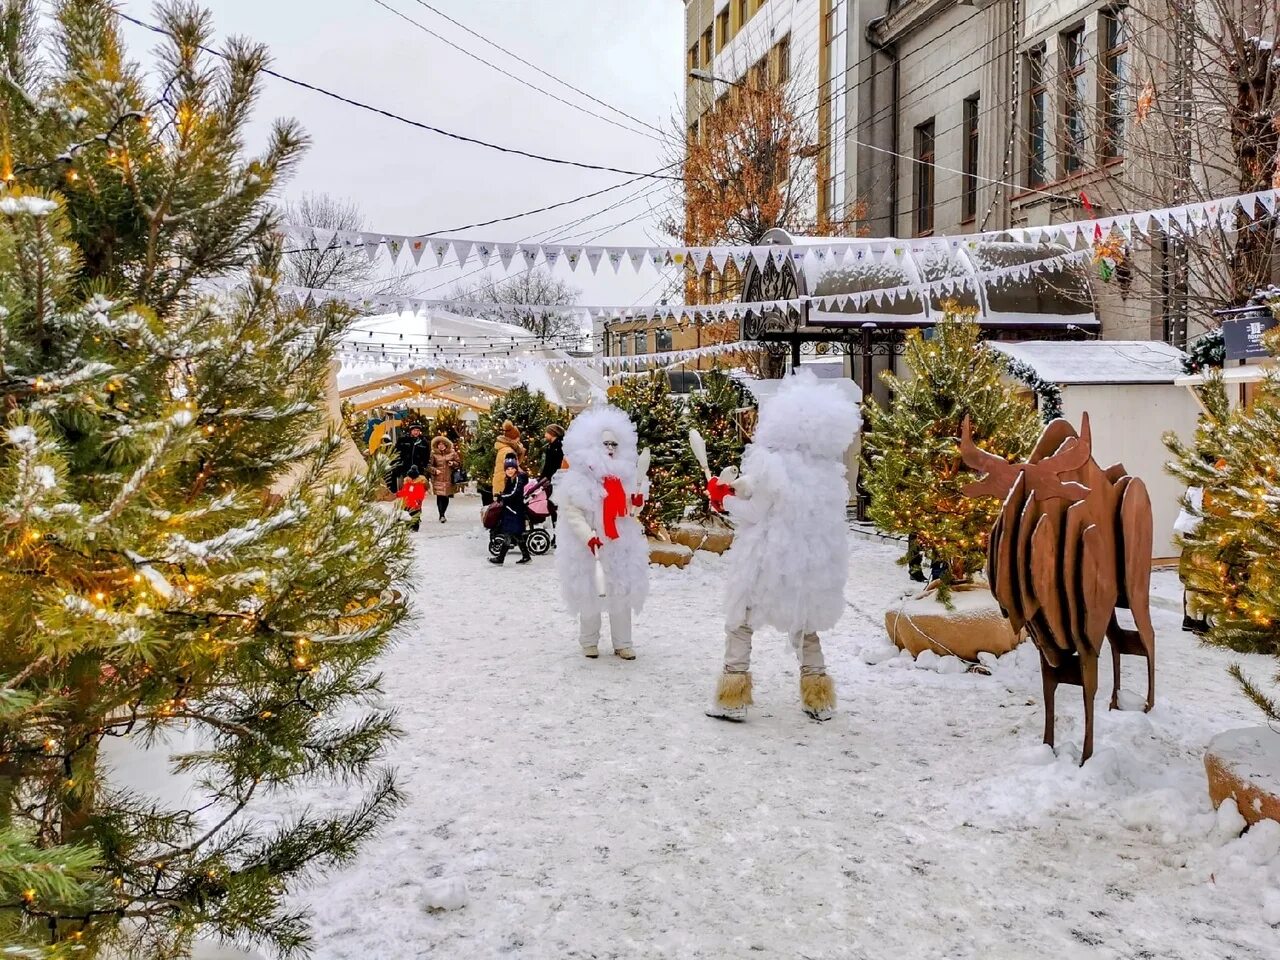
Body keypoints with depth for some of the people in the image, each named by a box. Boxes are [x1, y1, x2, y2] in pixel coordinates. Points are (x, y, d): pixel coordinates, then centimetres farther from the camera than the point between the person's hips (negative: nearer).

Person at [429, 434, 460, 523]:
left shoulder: (452, 453, 6)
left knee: (446, 497, 5)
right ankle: (442, 516, -10)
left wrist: (453, 463, -7)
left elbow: (458, 462, 13)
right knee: (440, 496, -10)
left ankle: (442, 514, 20)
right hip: (438, 479, -2)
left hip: (448, 478, 2)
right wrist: (435, 470, -13)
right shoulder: (434, 454, 2)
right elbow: (430, 465, 4)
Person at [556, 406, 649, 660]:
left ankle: (623, 643, 18)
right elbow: (571, 512, -13)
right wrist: (589, 536, -23)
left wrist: (637, 502, -5)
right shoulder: (578, 478, -8)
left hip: (621, 545, 4)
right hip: (589, 546, -4)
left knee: (623, 594, 8)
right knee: (591, 594, 7)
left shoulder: (625, 475, 8)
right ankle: (589, 641, 23)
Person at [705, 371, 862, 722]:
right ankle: (819, 701, 24)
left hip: (766, 559, -5)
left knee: (741, 623, 10)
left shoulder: (769, 462, -16)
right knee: (805, 625, 21)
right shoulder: (829, 469, 1)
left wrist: (730, 489, 3)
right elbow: (825, 516, 9)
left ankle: (732, 700, 9)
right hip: (812, 561, 5)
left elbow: (752, 512, -14)